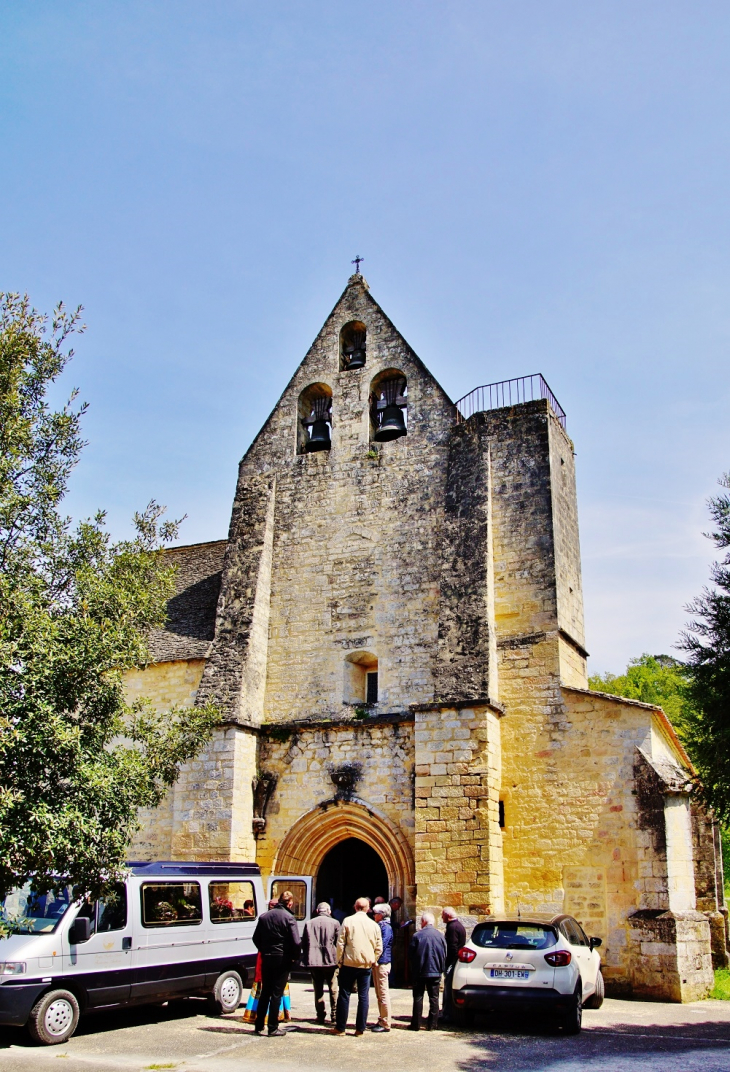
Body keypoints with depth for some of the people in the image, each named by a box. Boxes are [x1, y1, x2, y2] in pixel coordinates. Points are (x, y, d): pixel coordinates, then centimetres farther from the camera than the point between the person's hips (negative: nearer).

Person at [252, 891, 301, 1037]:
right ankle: (273, 1027, 4)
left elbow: (256, 938, 10)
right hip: (282, 960, -5)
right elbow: (296, 942, -17)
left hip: (266, 959, 5)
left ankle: (259, 1026, 18)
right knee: (277, 994, 2)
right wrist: (294, 957, -2)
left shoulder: (264, 917, 5)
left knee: (265, 992, 14)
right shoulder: (288, 918, -12)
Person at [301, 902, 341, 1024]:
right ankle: (334, 1015, 12)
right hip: (330, 960, -1)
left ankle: (320, 1016, 10)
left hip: (314, 961, 2)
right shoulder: (334, 923, -1)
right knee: (333, 989, 10)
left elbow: (304, 943, 7)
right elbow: (339, 942, 0)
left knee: (318, 990, 9)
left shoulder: (309, 923, 5)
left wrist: (306, 960, 14)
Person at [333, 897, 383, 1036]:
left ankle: (340, 1028, 9)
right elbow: (379, 947, 6)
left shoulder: (348, 921, -5)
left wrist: (339, 959, 4)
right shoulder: (374, 925, 3)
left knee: (344, 995, 5)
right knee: (363, 996, 8)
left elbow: (340, 943, -6)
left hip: (349, 963, -2)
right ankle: (360, 1028, 9)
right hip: (366, 965, 2)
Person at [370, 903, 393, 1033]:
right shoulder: (379, 926, 14)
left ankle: (385, 1024, -1)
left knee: (383, 994, -5)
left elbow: (382, 945, -19)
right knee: (379, 994, 15)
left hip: (382, 963, -9)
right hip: (376, 963, 9)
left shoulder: (386, 927, -13)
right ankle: (381, 1020, 22)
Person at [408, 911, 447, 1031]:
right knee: (434, 998, 9)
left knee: (418, 998, 7)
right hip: (435, 972, 2)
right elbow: (444, 955, 4)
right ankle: (432, 1024, 10)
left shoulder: (417, 935, -11)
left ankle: (416, 1024, 9)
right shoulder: (440, 935, -3)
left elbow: (410, 954, -5)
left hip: (420, 972, -2)